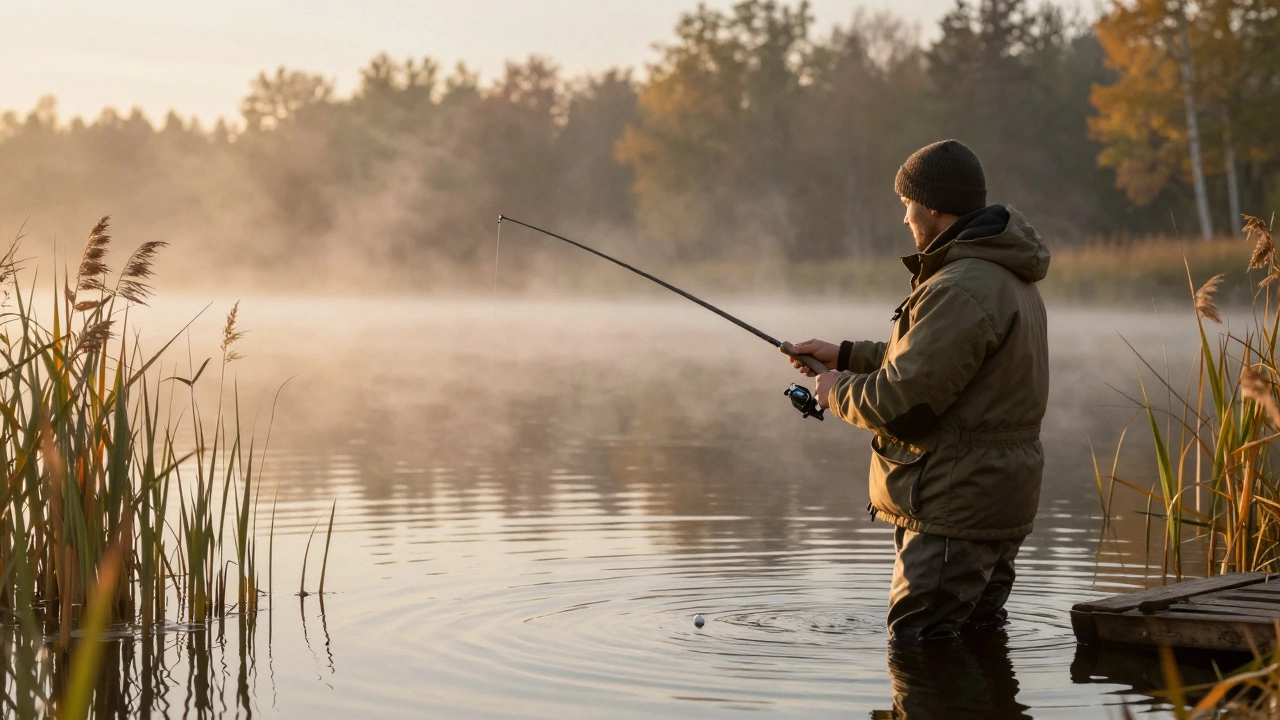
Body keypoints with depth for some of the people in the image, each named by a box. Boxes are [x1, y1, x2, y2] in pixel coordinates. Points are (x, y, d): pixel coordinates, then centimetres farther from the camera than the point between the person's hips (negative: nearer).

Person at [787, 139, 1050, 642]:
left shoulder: (961, 290, -22)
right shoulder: (1005, 277, 13)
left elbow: (901, 402, -24)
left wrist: (836, 390, -4)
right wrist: (846, 356, 22)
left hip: (956, 508, -11)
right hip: (997, 501, 11)